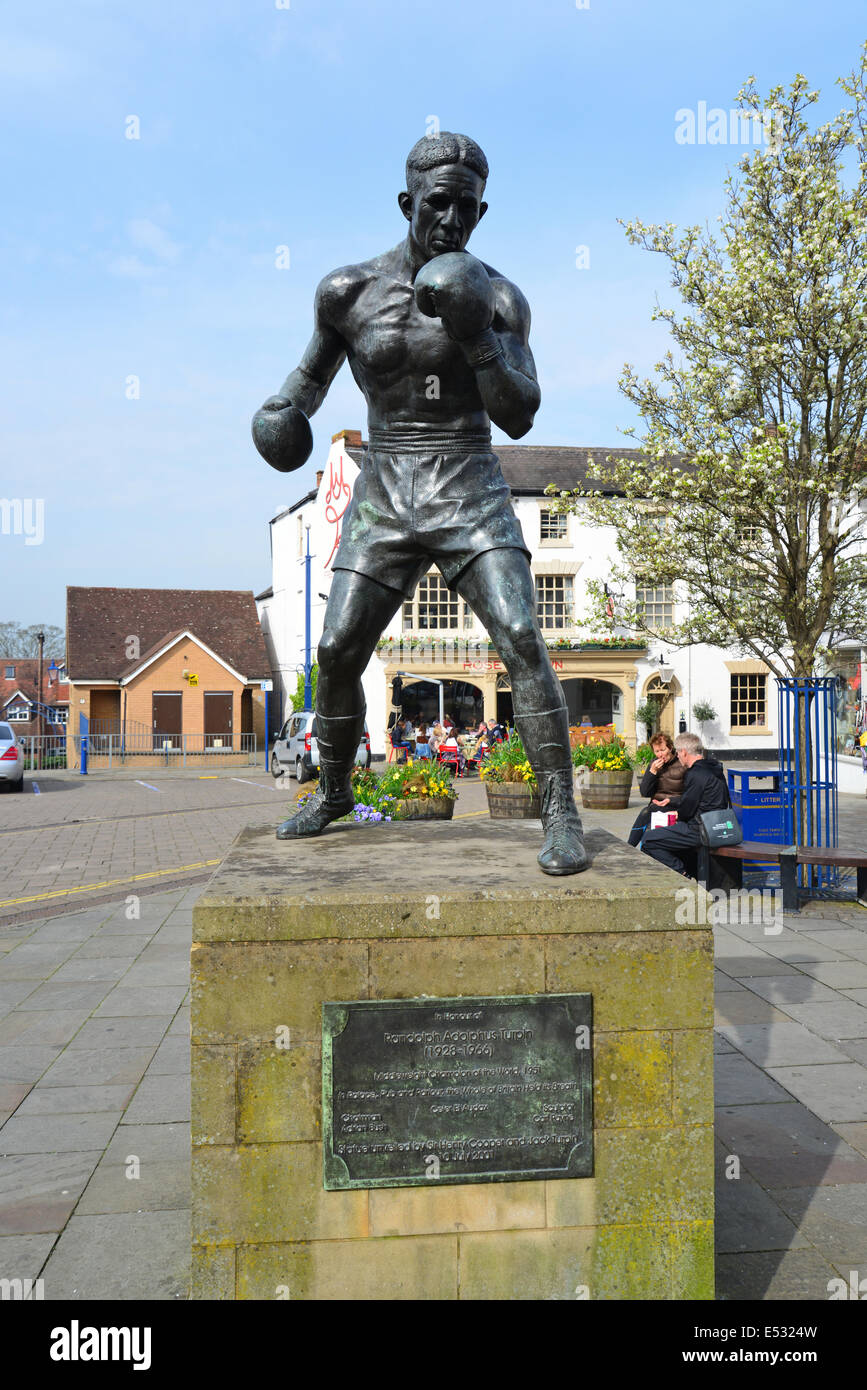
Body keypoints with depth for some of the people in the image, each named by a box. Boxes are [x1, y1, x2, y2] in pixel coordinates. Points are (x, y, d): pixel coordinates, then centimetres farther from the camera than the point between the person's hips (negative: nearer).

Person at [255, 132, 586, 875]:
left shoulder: (501, 298, 0)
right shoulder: (348, 290, 3)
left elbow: (520, 418, -8)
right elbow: (319, 363, 22)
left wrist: (475, 335, -20)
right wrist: (287, 406, 2)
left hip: (471, 494, -1)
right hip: (383, 498, 2)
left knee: (521, 639, -19)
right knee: (337, 652, -1)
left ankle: (562, 814, -11)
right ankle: (333, 792, 24)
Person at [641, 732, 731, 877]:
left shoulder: (695, 774, -19)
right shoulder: (714, 768, 12)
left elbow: (687, 811, -14)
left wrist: (678, 816, 7)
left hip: (699, 831, -10)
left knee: (648, 839, -9)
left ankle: (683, 874, -5)